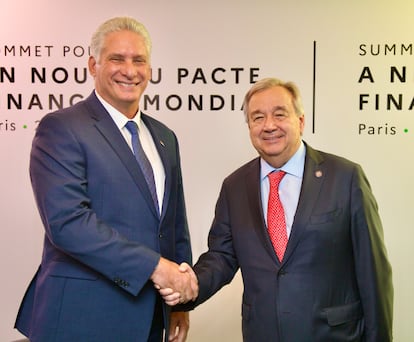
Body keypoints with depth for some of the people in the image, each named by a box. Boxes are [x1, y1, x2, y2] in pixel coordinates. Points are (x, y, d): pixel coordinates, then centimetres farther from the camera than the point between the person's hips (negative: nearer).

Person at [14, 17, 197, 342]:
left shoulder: (165, 138, 12)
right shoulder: (60, 128, -9)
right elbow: (67, 221, -21)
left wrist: (181, 301, 10)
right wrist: (153, 265, -20)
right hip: (84, 315, -6)